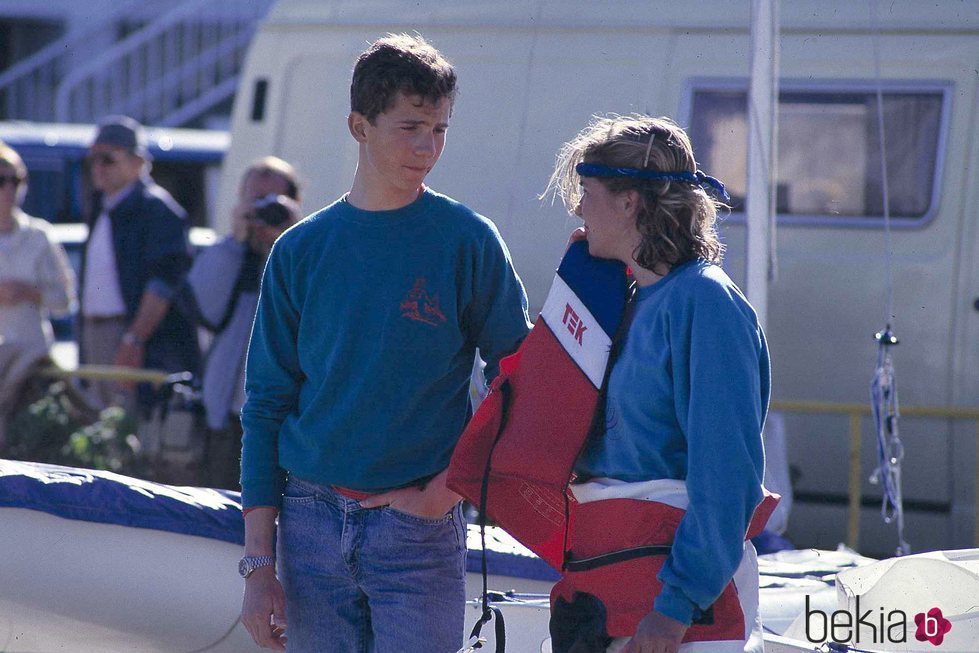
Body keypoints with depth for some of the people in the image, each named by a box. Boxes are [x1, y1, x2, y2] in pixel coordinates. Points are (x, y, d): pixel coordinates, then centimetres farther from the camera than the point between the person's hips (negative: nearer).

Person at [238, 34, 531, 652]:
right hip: (311, 522, 2)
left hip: (421, 529, -2)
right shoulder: (301, 250, 6)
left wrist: (450, 486, -8)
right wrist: (258, 563, 1)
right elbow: (266, 407, 7)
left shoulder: (468, 241, -1)